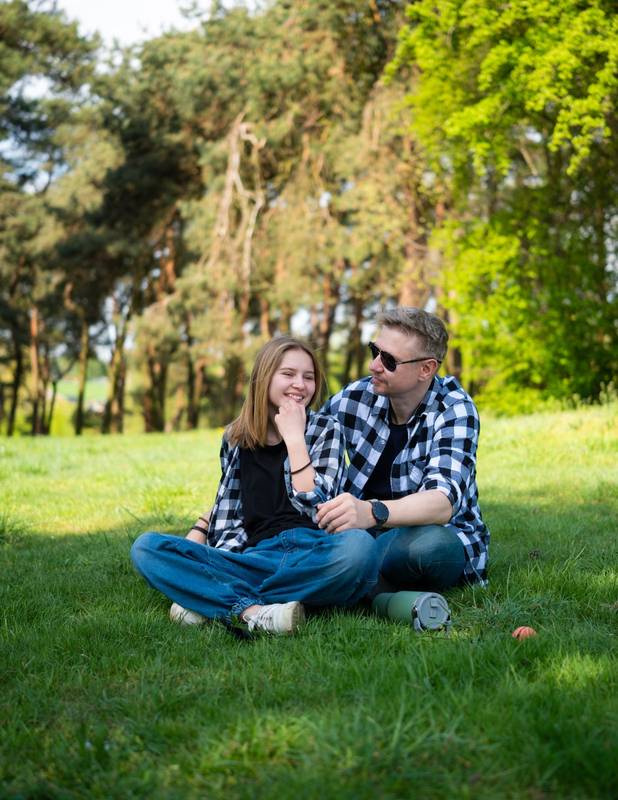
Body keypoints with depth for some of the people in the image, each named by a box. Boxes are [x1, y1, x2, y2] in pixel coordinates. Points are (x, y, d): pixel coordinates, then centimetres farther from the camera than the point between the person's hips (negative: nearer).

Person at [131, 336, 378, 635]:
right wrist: (192, 541, 3)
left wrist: (294, 438, -4)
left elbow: (317, 507, -4)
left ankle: (207, 600, -27)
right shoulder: (236, 437, 16)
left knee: (359, 546, -38)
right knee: (145, 547, -14)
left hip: (310, 556, -2)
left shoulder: (326, 430, 9)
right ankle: (254, 611, -35)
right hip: (254, 558, 2)